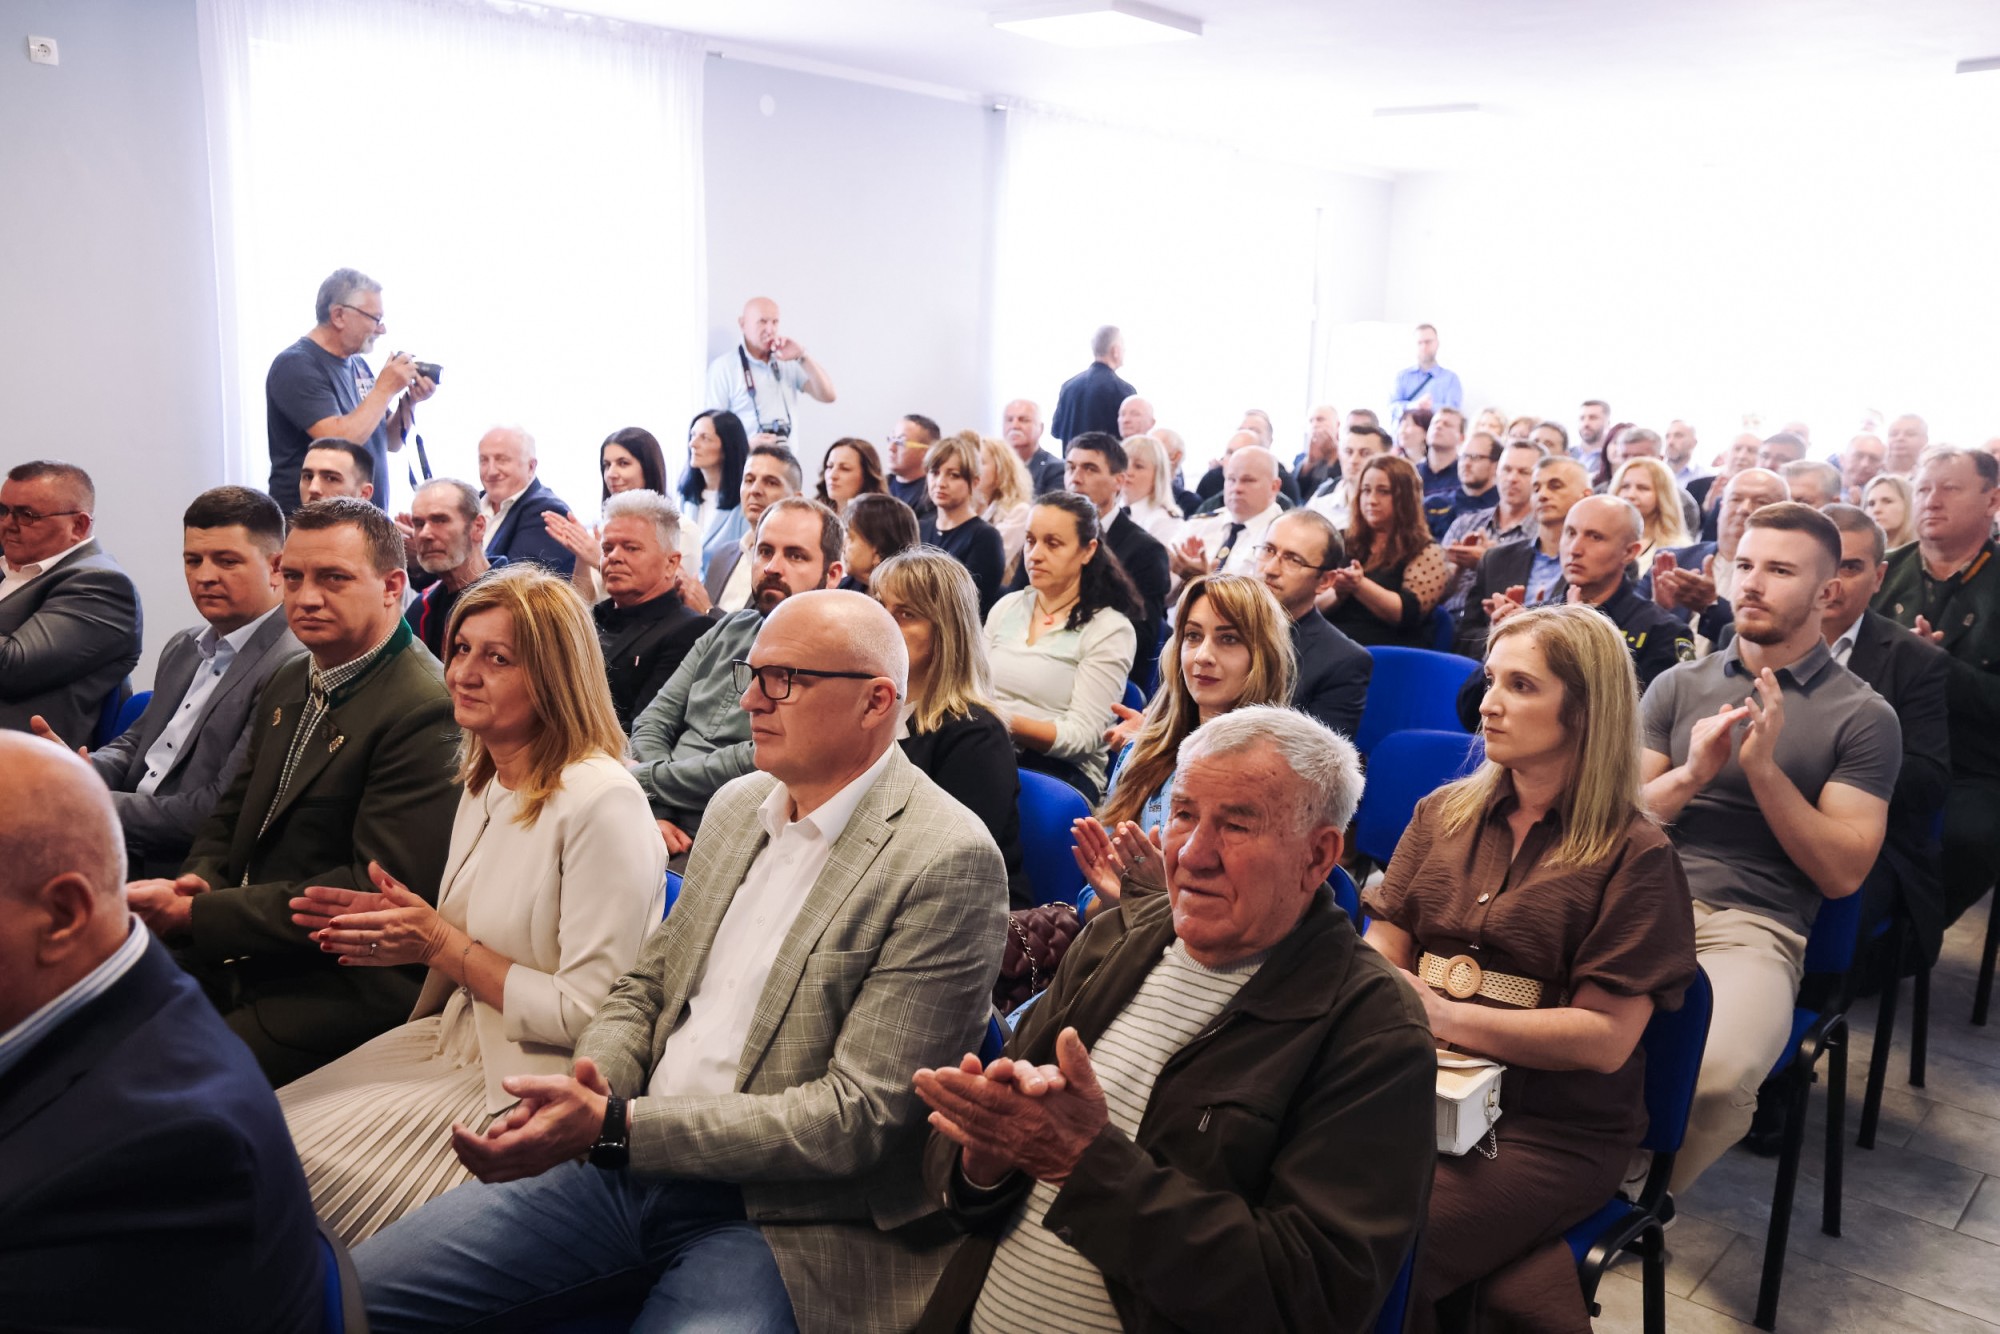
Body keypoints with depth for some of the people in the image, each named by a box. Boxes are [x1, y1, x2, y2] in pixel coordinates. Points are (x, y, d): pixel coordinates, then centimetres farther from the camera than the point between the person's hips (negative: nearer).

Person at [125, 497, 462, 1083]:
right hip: (236, 956, 9)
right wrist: (196, 880, -2)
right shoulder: (290, 683, 13)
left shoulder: (427, 710, -18)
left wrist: (196, 915, -18)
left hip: (341, 985, -8)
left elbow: (379, 890, -21)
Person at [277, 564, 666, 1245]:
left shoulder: (603, 804, -21)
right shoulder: (484, 784, 8)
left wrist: (442, 945, -15)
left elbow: (592, 1014, -21)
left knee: (318, 1168, -12)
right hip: (455, 1038, 8)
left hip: (529, 1087, -8)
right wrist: (404, 928, 0)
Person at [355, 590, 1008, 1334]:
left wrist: (617, 1128, -22)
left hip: (780, 1219, -6)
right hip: (623, 1160, 7)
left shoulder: (948, 861, -16)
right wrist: (592, 1087, -8)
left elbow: (859, 1114, -18)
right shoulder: (737, 805, 9)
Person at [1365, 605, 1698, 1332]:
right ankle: (1517, 1274, -7)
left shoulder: (1634, 855, -5)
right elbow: (1381, 955, 7)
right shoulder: (1443, 813, 10)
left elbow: (1605, 1039, -10)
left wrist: (1446, 1016, -18)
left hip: (1553, 1131, -5)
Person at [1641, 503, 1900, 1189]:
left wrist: (1763, 767, -11)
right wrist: (1692, 774, -7)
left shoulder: (1863, 717, 7)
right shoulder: (1678, 686, 16)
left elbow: (1843, 872, 0)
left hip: (1753, 927, -2)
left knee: (1717, 1073, -35)